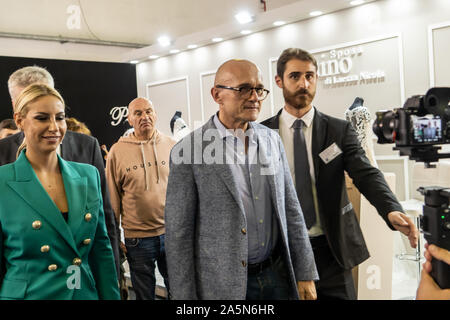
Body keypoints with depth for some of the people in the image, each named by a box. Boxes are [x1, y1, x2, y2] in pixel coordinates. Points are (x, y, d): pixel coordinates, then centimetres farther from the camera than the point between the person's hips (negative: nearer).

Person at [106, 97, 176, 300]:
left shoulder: (171, 146, 2)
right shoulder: (117, 151, -2)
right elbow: (112, 200, 2)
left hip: (172, 232, 1)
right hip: (137, 237, -1)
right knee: (144, 294, 14)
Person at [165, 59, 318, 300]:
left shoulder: (272, 140, 3)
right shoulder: (188, 151, -12)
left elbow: (291, 210, 7)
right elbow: (178, 233, -9)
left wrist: (305, 274, 5)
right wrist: (185, 296, -8)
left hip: (277, 275, 5)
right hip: (223, 283, -4)